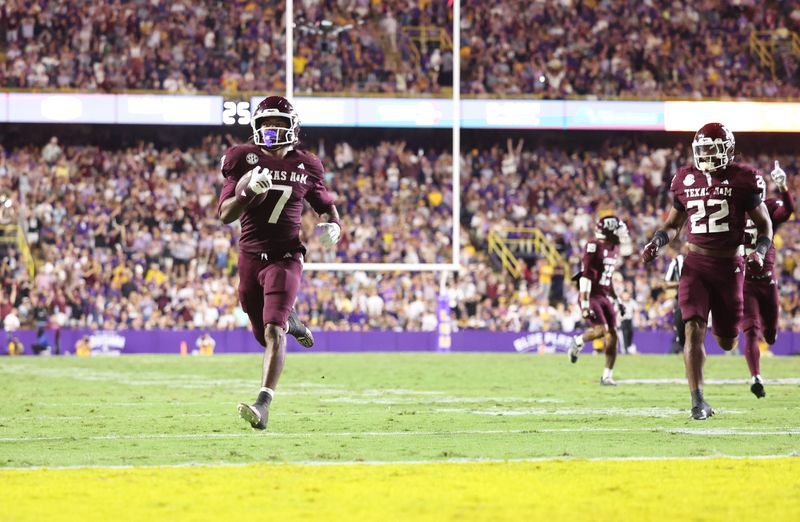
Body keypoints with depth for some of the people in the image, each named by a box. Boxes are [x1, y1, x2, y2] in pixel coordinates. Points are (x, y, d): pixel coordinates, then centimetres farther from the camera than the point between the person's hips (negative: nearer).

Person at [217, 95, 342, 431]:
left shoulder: (305, 166, 2)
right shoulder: (244, 160, -2)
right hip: (250, 258, 2)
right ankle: (290, 322, 54)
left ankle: (263, 405, -27)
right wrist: (250, 192, -24)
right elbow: (225, 214, -6)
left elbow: (325, 204, 19)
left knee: (273, 332, -20)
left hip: (285, 258, -2)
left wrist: (334, 226, -3)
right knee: (265, 335, 16)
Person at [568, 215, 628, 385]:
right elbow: (586, 276, -19)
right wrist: (585, 304, -24)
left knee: (612, 336, -1)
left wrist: (616, 300, 22)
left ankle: (607, 376, 4)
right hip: (591, 295, -8)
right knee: (601, 329, -22)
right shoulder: (594, 247, -15)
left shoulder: (614, 249, 12)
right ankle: (578, 342, 10)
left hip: (605, 296, 8)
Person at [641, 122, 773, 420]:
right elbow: (673, 225, 16)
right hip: (696, 265, 1)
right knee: (694, 330, -15)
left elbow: (764, 226, 2)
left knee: (727, 343, 9)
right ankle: (698, 402, -13)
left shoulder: (743, 180, -6)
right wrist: (657, 242, -4)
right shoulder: (686, 180, 3)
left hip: (729, 267, -1)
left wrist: (759, 252, -16)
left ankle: (725, 327, 49)